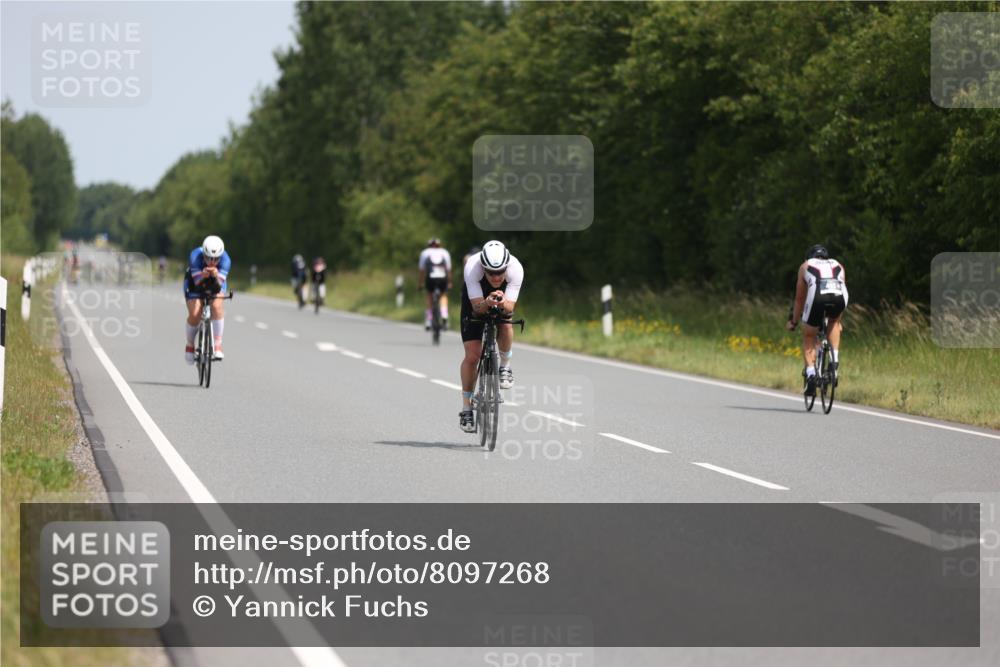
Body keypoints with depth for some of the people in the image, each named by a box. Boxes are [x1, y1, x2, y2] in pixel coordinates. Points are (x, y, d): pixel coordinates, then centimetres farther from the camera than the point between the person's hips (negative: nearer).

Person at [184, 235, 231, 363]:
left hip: (215, 284, 1)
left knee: (217, 306, -29)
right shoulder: (195, 256, -34)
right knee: (195, 314, -20)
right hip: (195, 283, -1)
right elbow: (197, 283, -35)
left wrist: (216, 276, -57)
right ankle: (190, 345, 8)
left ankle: (218, 345, -21)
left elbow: (219, 287, -36)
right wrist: (202, 276, -57)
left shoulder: (225, 260, -31)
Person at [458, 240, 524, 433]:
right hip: (476, 301, -1)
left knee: (505, 325, -33)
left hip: (503, 303, 1)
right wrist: (487, 303, -58)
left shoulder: (515, 269, -34)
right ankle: (466, 409, 2)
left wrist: (503, 303, -58)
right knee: (472, 355, -10)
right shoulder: (472, 267, -37)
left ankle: (505, 366, -4)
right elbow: (477, 306, -36)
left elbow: (510, 306, -36)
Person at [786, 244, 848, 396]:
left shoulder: (806, 266, 34)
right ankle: (835, 360, 18)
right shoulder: (838, 266, 38)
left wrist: (794, 321, 50)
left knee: (808, 338, 17)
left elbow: (800, 299, 37)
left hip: (817, 295, -2)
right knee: (833, 323, 34)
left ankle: (810, 374, 0)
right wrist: (838, 321, 60)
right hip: (839, 296, 2)